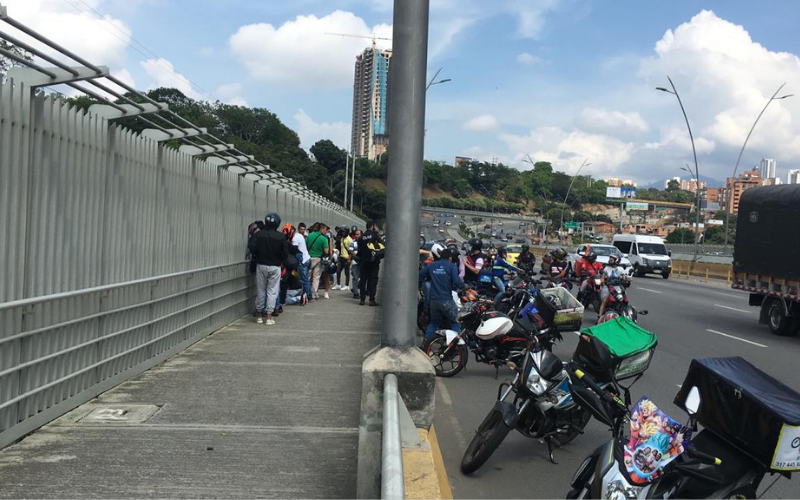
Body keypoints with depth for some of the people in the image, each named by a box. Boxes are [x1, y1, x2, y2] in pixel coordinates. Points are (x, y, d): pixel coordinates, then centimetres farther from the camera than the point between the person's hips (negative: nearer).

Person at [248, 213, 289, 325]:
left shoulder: (259, 235, -7)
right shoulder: (281, 237, -8)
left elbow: (252, 249, -10)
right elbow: (285, 254, -7)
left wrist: (259, 256, 9)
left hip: (261, 265, 2)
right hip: (275, 267, -1)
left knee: (261, 290, 12)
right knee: (272, 291, 4)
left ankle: (258, 315, 21)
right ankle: (269, 317, 2)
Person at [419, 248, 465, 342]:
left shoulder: (431, 265, 10)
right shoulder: (451, 266, -4)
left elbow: (420, 275, 11)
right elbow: (456, 281, -15)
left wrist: (420, 286, 27)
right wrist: (464, 286, 3)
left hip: (433, 300, 5)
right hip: (446, 301, -5)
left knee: (434, 322, 23)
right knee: (456, 322, 6)